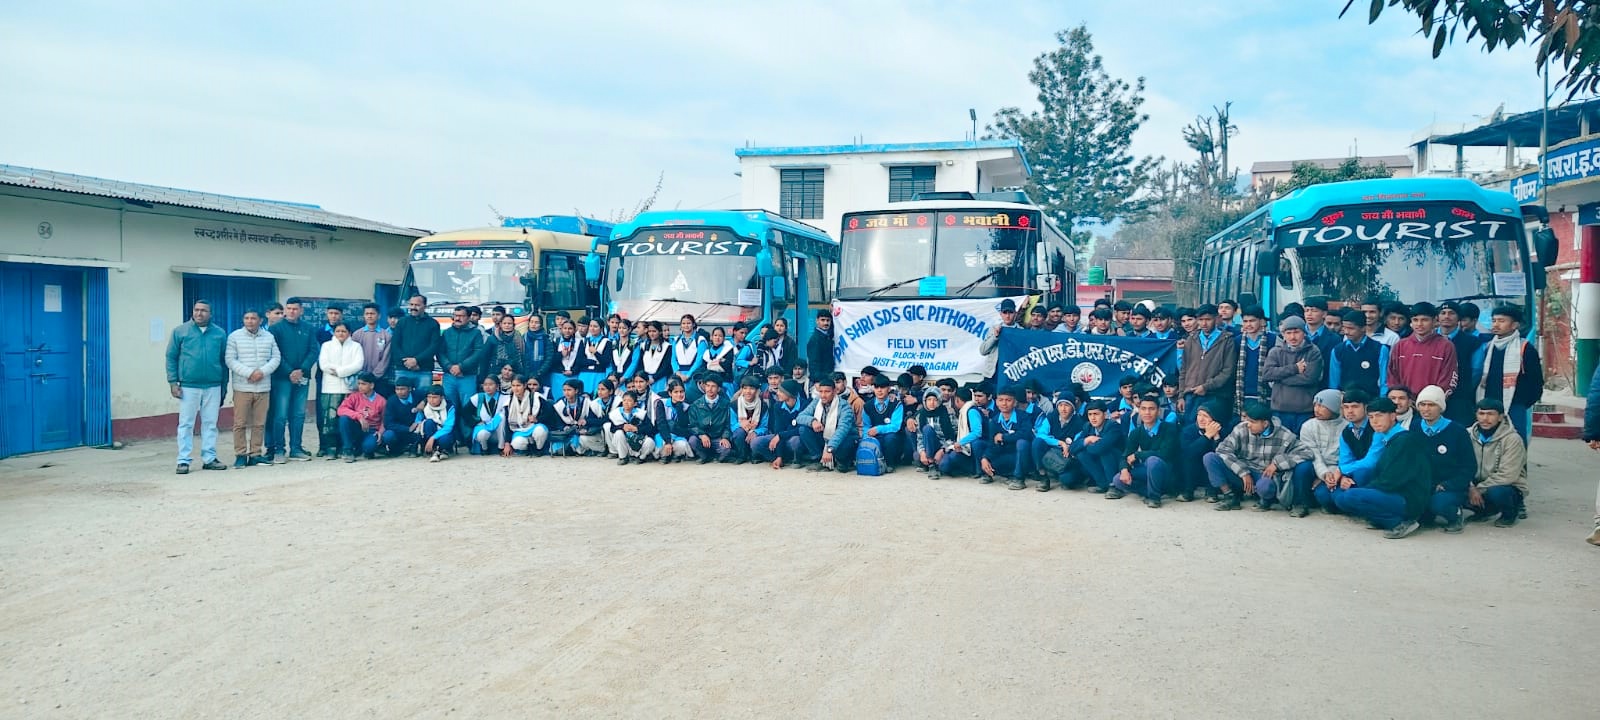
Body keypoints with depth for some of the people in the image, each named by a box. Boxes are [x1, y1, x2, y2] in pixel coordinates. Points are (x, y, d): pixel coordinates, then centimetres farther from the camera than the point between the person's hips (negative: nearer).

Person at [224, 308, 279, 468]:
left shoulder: (269, 337, 10)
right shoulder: (234, 336, 2)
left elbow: (276, 358, 6)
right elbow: (230, 360, -4)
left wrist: (262, 372, -11)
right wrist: (249, 373, -14)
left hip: (263, 387, 2)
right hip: (242, 387, -2)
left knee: (259, 423, 4)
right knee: (240, 423, -2)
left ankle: (256, 454, 11)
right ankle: (240, 455, 5)